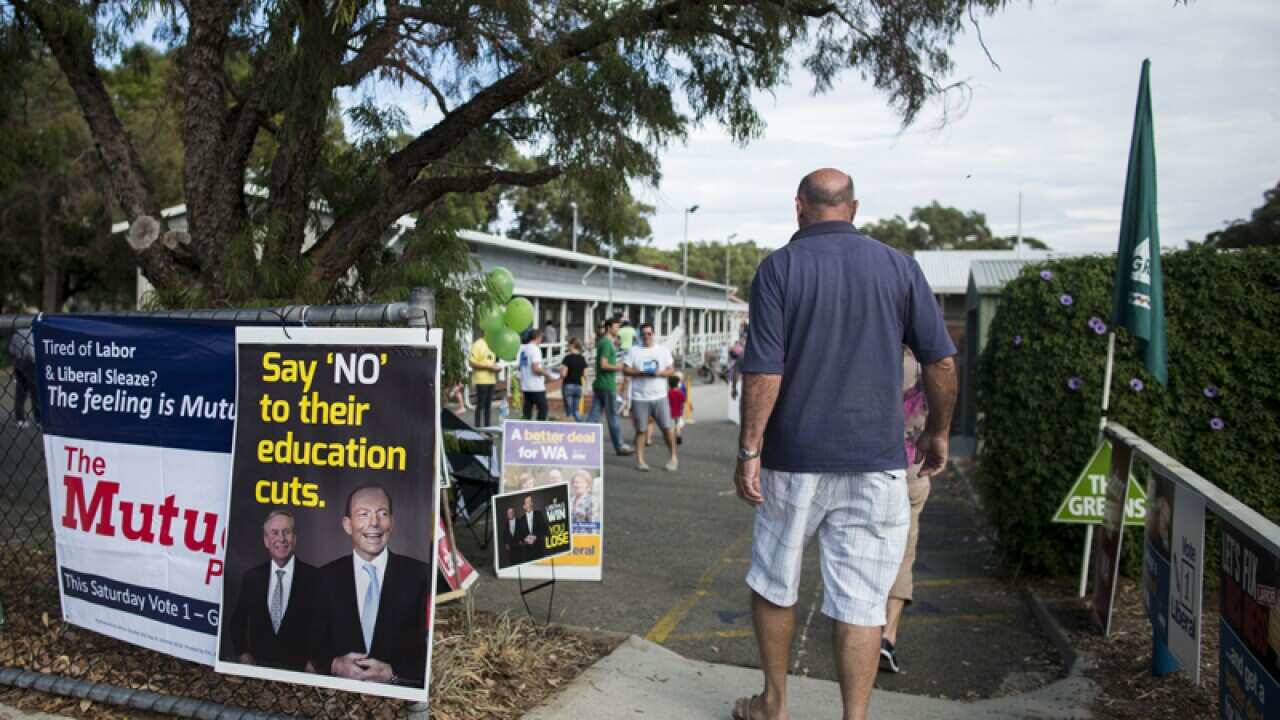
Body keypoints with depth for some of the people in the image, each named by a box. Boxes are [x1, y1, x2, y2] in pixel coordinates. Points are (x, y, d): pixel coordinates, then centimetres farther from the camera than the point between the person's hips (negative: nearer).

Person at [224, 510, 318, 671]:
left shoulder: (313, 576, -8)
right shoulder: (251, 577, 2)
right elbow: (236, 623, 13)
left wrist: (313, 661, -9)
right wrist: (242, 654, 2)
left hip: (299, 670, -2)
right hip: (258, 666, 2)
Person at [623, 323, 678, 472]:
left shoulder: (663, 349, 9)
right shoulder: (634, 350, 4)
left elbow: (671, 370, 7)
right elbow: (625, 369, 0)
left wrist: (659, 373, -12)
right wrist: (640, 372, -15)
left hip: (660, 396, 1)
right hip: (640, 397, -1)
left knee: (667, 427, -1)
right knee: (641, 430, 2)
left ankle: (673, 457, 13)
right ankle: (640, 460, 10)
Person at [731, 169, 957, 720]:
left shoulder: (779, 267, -4)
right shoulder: (899, 266, 3)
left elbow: (763, 372, -11)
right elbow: (941, 361, 3)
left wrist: (748, 452, -6)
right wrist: (938, 431, 16)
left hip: (794, 458, -1)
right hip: (875, 462, 1)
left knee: (773, 585, 17)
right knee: (860, 600, 6)